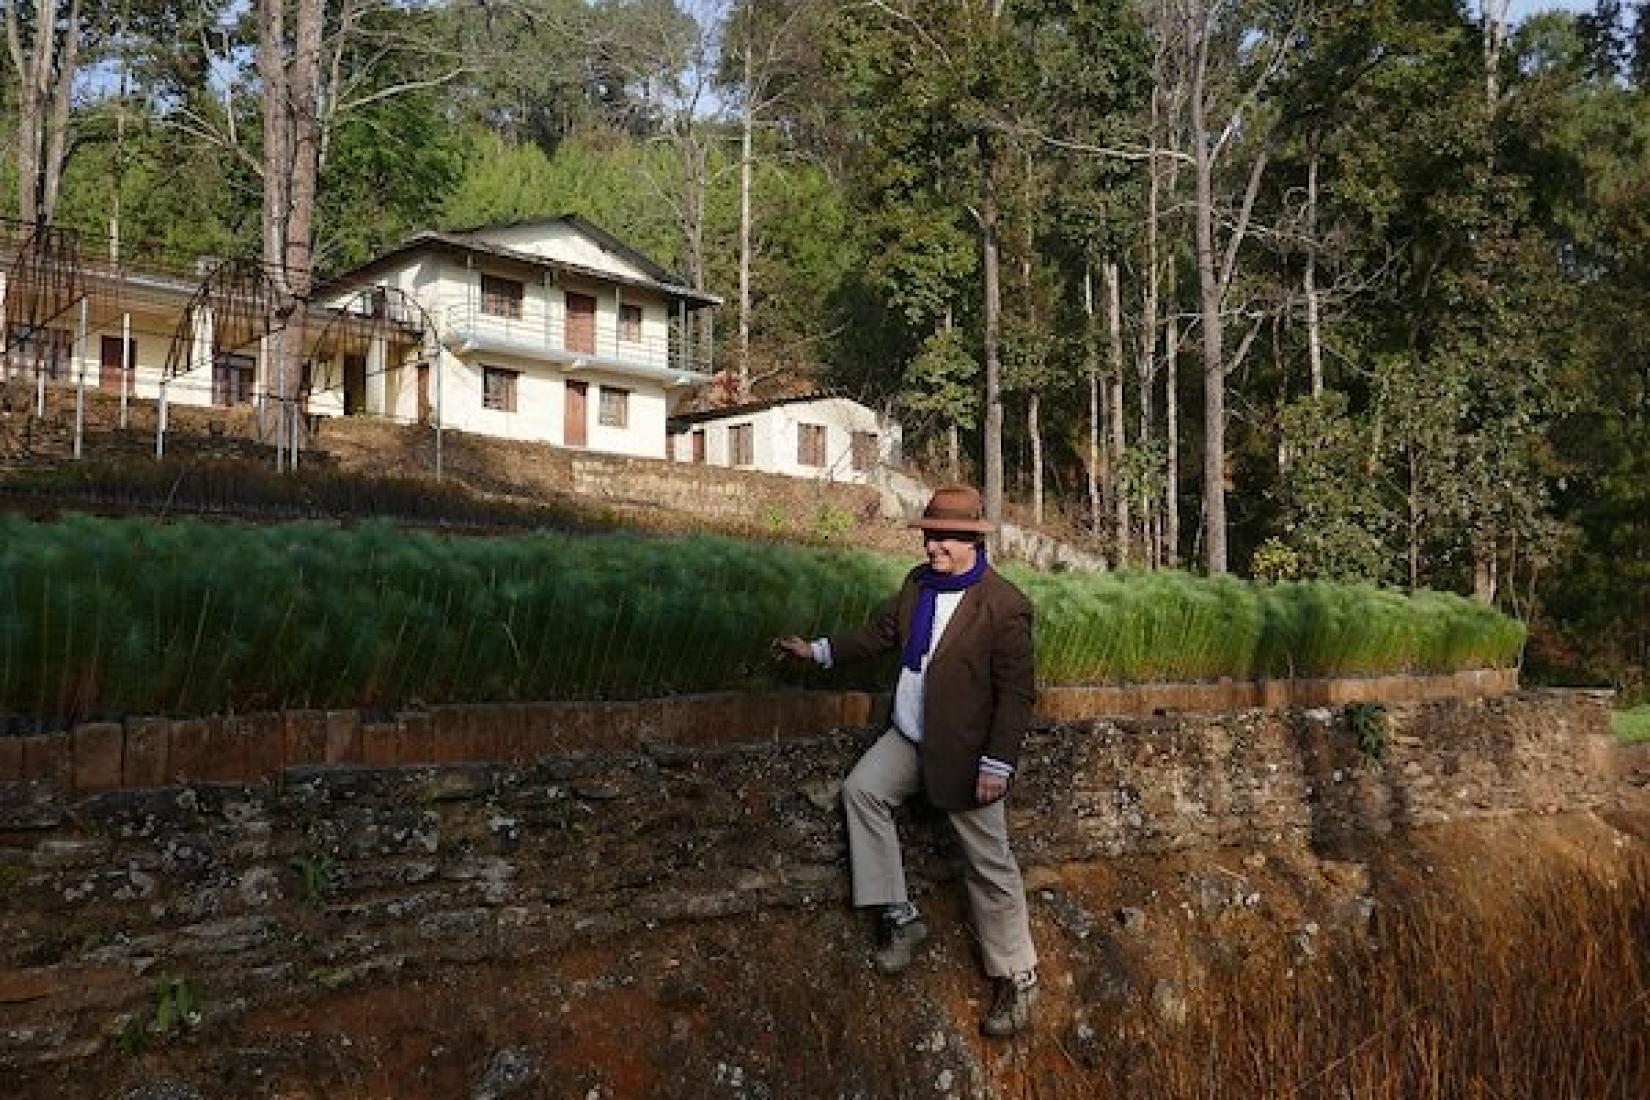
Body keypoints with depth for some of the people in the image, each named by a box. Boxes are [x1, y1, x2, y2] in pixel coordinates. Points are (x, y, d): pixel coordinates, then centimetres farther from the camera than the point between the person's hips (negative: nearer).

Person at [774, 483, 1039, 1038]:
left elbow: (1016, 692, -18)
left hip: (965, 753, -7)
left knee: (990, 864, 1)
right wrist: (819, 649, 8)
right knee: (861, 789, -5)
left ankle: (1016, 977, 17)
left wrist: (998, 763, -20)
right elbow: (880, 631, 14)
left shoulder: (1004, 606, -19)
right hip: (911, 738, 7)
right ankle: (898, 917, 7)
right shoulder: (918, 583, 3)